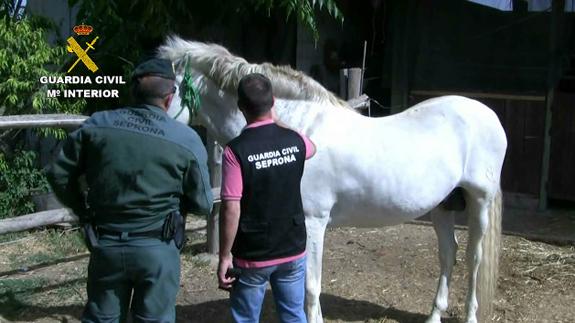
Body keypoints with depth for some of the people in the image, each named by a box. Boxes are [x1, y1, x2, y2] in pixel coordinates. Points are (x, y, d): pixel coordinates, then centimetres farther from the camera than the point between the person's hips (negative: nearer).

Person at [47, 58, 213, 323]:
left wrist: (83, 211, 16)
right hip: (158, 249, -2)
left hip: (106, 244, 3)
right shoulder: (187, 140, -12)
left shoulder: (97, 125, -5)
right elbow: (202, 204, -5)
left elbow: (59, 174, 3)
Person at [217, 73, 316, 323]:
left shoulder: (236, 150, -19)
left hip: (252, 257, -4)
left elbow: (231, 210, -21)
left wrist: (224, 257, -11)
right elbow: (312, 149, 22)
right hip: (293, 251, 4)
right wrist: (276, 123, 32)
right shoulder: (295, 141, -4)